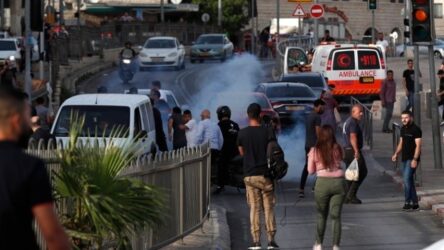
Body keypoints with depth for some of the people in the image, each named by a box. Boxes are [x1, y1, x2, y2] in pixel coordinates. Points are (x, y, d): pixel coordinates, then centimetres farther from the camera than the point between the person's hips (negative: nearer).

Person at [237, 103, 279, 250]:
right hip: (266, 174, -1)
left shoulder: (242, 133, -1)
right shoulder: (267, 132, -6)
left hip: (250, 175, 1)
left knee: (254, 209, 3)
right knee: (269, 209, 5)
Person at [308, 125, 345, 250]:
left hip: (323, 182, -1)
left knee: (321, 215, 16)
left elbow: (311, 171, 6)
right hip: (338, 182, 1)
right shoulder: (338, 149, 0)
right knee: (336, 216, 6)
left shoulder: (315, 151, -2)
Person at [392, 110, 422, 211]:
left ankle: (408, 202, -13)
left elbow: (418, 145, -15)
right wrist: (396, 154, 8)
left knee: (407, 179, -16)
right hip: (405, 158, 8)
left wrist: (415, 159, -22)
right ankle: (415, 203, 15)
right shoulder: (403, 129, 14)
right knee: (409, 180, 9)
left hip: (412, 159, -8)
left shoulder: (416, 129, -11)